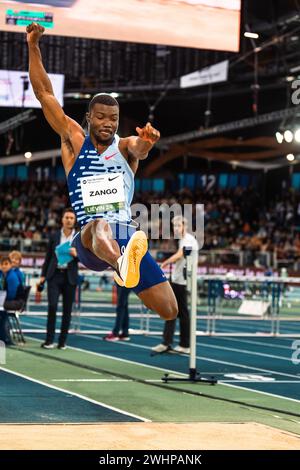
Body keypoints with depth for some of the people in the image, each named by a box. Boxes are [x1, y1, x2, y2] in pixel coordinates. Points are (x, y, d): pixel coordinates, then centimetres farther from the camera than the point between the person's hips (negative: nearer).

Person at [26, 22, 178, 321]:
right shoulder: (74, 141, 10)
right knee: (100, 225, -41)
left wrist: (146, 143, -42)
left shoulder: (125, 146, 10)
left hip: (128, 236, 3)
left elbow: (139, 149, -17)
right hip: (89, 238, -2)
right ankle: (122, 267, -77)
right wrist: (33, 47, -2)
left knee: (169, 311, -5)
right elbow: (43, 93, 6)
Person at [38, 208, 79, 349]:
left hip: (70, 277, 0)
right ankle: (49, 340, -4)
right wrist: (43, 275, 6)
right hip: (54, 275, 0)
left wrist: (76, 254, -18)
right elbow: (48, 256, 11)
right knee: (52, 306, -11)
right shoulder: (54, 236, 6)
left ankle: (62, 341, 12)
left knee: (67, 310, 3)